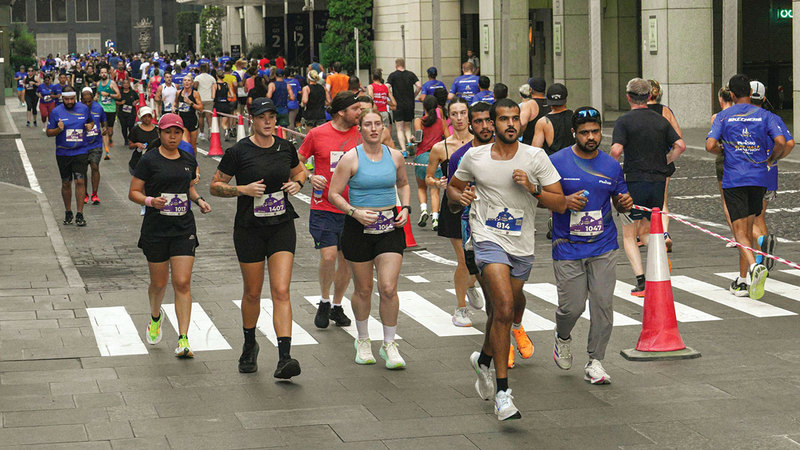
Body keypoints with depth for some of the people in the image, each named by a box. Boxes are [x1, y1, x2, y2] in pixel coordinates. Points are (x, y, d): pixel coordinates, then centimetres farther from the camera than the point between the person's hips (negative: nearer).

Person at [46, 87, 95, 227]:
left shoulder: (84, 109, 3)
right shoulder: (56, 112, -2)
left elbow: (91, 121, 22)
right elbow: (48, 132, 1)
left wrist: (90, 126, -2)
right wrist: (59, 129, -19)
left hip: (80, 152, 0)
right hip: (63, 153, 0)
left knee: (80, 181, -9)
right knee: (66, 183, 9)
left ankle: (80, 214, -4)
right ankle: (68, 212, 25)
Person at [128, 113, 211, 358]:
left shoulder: (189, 161, 8)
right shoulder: (149, 160, -5)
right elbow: (133, 192, -4)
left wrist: (199, 200, 5)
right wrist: (150, 201, -22)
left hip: (184, 229, 2)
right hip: (155, 230, -2)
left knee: (183, 283, -8)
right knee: (159, 283, 10)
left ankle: (183, 340, -9)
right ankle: (155, 317, 43)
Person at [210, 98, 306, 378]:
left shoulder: (286, 148, 3)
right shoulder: (239, 152, -8)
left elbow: (299, 171, 23)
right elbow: (215, 186, -1)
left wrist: (297, 183, 0)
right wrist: (244, 189, -17)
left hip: (282, 228, 1)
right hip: (250, 229, -1)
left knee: (281, 292, -11)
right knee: (252, 292, 11)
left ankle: (284, 358, -17)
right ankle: (249, 347, 37)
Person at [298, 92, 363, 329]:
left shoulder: (361, 134, 4)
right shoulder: (317, 134, -4)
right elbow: (297, 163, 7)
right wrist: (311, 178, -12)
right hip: (324, 208, -3)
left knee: (347, 259, 7)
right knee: (328, 256, -13)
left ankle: (337, 306, 25)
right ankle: (324, 302, 11)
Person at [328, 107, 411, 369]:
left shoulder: (395, 157, 4)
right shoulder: (351, 158, -6)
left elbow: (403, 184, 22)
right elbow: (334, 194, -4)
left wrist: (405, 208, 6)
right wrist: (355, 212, -18)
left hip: (390, 226, 2)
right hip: (358, 228, -2)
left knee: (389, 288, -8)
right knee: (363, 289, 8)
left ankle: (389, 345, 7)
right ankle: (363, 341, 30)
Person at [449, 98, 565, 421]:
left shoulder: (536, 157, -4)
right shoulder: (474, 157, -2)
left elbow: (560, 204, -4)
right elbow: (453, 186, 16)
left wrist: (532, 189, -20)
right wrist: (461, 196, -7)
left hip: (522, 246, 3)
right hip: (488, 239, -3)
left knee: (502, 311, 17)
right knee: (504, 306, -22)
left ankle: (485, 361, 50)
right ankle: (502, 393, -20)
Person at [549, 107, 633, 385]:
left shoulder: (611, 166, 6)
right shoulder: (557, 162, -3)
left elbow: (620, 201, 17)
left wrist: (625, 203, -7)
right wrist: (565, 202, -18)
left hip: (603, 247, 2)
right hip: (568, 248, -2)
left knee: (603, 304, -4)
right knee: (572, 307, -3)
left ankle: (595, 362, 7)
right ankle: (563, 338, 31)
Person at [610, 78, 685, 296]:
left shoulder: (624, 121, -6)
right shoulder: (660, 120, 8)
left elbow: (616, 150, -19)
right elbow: (680, 145, 3)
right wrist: (663, 163, 13)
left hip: (634, 180, -4)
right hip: (658, 180, 4)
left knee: (629, 235, 4)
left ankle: (641, 282, -6)